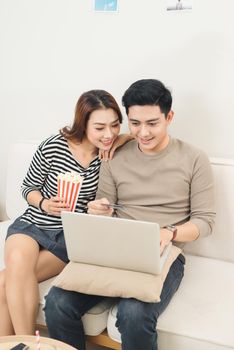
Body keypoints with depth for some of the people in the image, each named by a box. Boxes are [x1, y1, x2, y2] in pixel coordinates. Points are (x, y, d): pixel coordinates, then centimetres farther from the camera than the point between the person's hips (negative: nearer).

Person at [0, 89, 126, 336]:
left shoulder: (111, 155, -7)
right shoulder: (53, 147, -9)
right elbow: (28, 188, 3)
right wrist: (44, 204, -18)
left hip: (73, 235, -1)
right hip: (32, 224, 1)